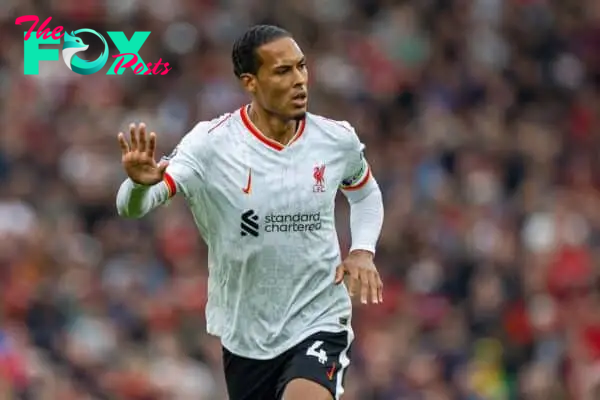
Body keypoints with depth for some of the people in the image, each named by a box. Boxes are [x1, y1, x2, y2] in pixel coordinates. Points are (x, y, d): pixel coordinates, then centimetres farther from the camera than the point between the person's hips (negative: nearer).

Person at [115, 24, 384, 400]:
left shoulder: (337, 139, -5)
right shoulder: (210, 143, -14)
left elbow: (366, 193, 18)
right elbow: (132, 207, -23)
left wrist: (362, 252, -1)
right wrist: (140, 183, -48)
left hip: (319, 324, -1)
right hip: (244, 336, 1)